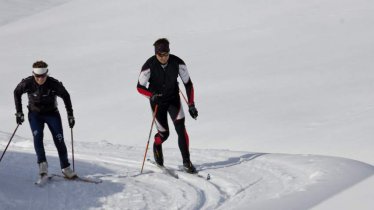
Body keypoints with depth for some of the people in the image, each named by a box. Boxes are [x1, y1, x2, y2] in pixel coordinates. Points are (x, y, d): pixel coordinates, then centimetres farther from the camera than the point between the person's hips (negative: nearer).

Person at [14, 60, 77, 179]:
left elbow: (66, 96, -6)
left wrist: (70, 115, -4)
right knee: (37, 136, -23)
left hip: (52, 113, 0)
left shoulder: (54, 84, -23)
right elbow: (17, 93, -1)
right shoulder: (27, 83, -21)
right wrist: (19, 112, -1)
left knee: (59, 140, -7)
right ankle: (42, 164, -18)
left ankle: (65, 168, 4)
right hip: (35, 114, 0)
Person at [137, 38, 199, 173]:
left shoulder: (177, 63, -18)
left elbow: (188, 84, -9)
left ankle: (186, 161, -9)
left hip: (174, 99, 1)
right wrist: (151, 95, -36)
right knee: (164, 133, 3)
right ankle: (157, 145, 40)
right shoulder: (149, 66, -23)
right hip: (157, 101, -1)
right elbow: (140, 87, -16)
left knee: (181, 129, -16)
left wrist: (191, 105, -14)